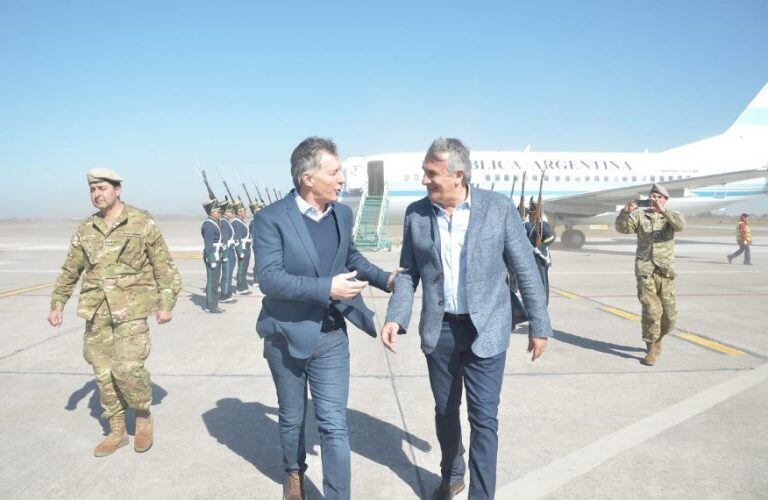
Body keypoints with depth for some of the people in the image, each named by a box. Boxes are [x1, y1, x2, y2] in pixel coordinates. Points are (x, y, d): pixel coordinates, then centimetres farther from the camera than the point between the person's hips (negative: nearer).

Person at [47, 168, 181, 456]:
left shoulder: (142, 223, -3)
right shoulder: (85, 230, 9)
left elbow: (164, 266, -2)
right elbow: (70, 271, 17)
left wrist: (166, 304, -6)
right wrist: (57, 305, 14)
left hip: (132, 308, -5)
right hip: (96, 312, 5)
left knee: (127, 368, -15)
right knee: (103, 373, 8)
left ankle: (144, 417, 13)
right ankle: (117, 432, 24)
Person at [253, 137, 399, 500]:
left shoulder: (343, 214, 0)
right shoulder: (271, 219, -16)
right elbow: (268, 277, -25)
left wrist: (385, 279, 5)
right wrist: (326, 288, -30)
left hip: (331, 336, 2)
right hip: (287, 337, -2)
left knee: (334, 425, 2)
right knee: (292, 418, 20)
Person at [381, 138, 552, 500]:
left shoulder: (499, 208, -9)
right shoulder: (415, 213, -2)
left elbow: (525, 269, -4)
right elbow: (409, 273, 5)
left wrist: (538, 325, -2)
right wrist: (396, 317, -8)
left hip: (485, 329, -3)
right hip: (438, 330, 3)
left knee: (483, 417, 0)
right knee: (445, 411, 18)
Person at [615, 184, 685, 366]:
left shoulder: (671, 216, 8)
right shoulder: (639, 215, 9)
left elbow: (681, 225, -14)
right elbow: (622, 228, -5)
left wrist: (662, 210, -28)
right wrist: (626, 212, -23)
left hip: (665, 271, 2)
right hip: (645, 270, -1)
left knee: (670, 316, 7)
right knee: (651, 311, -10)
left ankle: (656, 338, 34)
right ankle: (652, 348, 2)